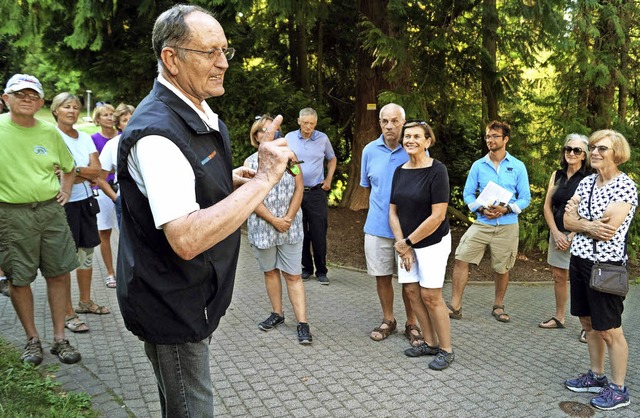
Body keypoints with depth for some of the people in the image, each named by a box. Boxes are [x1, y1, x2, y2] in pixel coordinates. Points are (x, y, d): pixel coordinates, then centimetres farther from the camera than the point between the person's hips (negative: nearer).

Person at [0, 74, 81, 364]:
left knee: (59, 273, 4)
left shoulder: (50, 133, 7)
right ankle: (32, 339, 22)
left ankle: (59, 338, 17)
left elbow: (68, 167, 23)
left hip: (51, 210, 3)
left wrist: (65, 190, 9)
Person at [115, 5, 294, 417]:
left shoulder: (202, 115, 6)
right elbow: (187, 239, -36)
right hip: (173, 305, -9)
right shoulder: (157, 132, -27)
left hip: (194, 295, 9)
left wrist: (230, 179, 4)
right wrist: (265, 179, -33)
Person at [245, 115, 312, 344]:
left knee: (293, 275, -1)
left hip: (290, 227, -1)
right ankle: (277, 313, 29)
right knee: (270, 271, 14)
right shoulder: (250, 162, 0)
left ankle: (302, 323, 1)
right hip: (262, 227, 1)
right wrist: (274, 220, -13)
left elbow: (299, 189, -1)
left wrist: (288, 218, -12)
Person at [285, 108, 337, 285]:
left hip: (317, 192, -1)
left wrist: (328, 180, 6)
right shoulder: (289, 138, 2)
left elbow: (332, 159, 16)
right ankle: (306, 268, 20)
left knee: (319, 233, -1)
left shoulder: (323, 138, 1)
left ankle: (321, 271, 11)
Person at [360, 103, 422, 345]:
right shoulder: (370, 150, 3)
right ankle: (388, 320, 31)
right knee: (382, 277, 13)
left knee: (410, 280, 4)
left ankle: (411, 324, 22)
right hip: (377, 226, 3)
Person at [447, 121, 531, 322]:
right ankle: (455, 307, -3)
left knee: (502, 268, 10)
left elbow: (525, 198, 1)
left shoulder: (518, 166, 1)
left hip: (507, 225, -1)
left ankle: (498, 306, 32)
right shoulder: (478, 166, 4)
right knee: (461, 259, -11)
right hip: (482, 223, 1)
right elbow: (468, 194, 5)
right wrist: (481, 209, -13)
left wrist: (506, 209, -16)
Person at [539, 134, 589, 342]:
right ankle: (559, 318, 25)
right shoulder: (557, 175, 9)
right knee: (559, 277, 13)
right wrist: (556, 233, -3)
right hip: (557, 233, 6)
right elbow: (547, 206, 8)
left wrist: (571, 237, -13)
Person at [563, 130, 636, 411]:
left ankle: (618, 389, 18)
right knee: (589, 323, 16)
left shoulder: (625, 186, -12)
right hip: (579, 260, 7)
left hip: (606, 265, -7)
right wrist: (590, 225, -15)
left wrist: (579, 219, -8)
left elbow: (608, 229, -20)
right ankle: (596, 376, 32)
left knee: (609, 330, 3)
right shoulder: (586, 182, 8)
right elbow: (567, 222, 2)